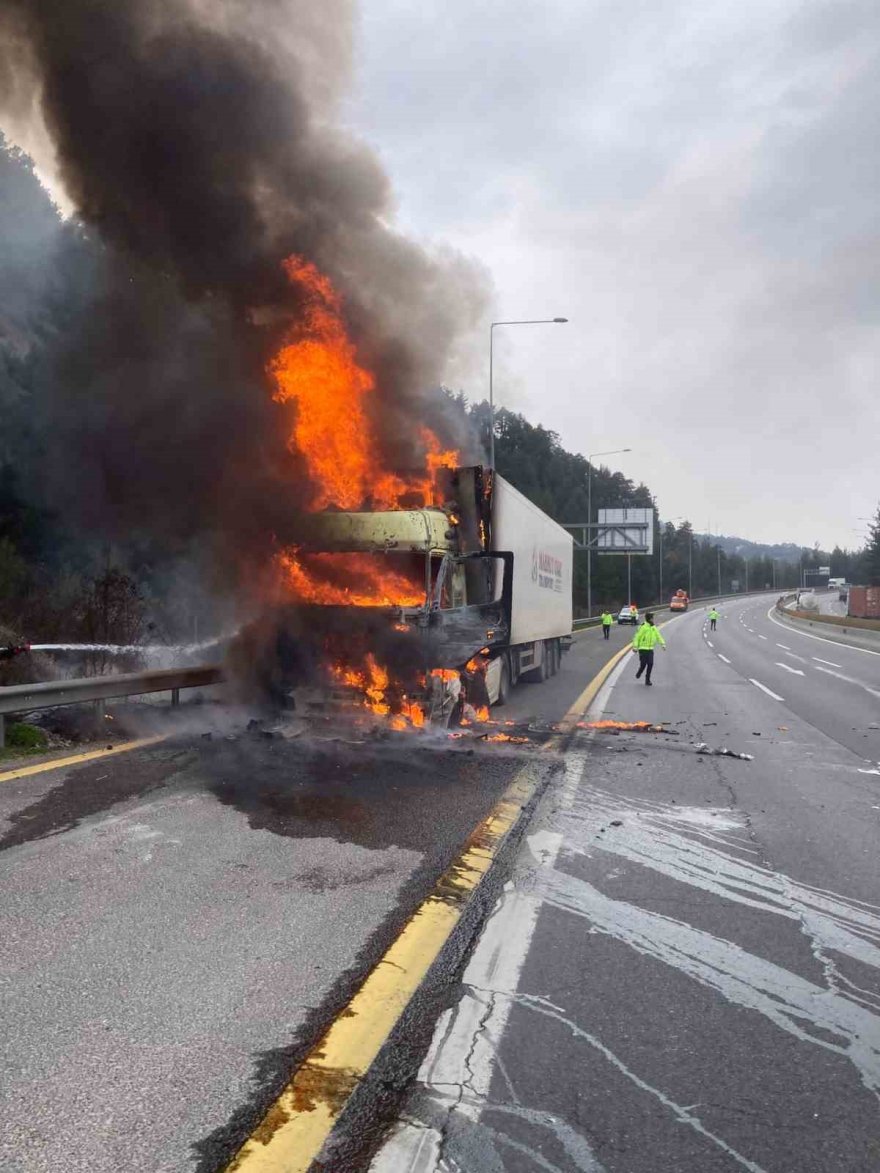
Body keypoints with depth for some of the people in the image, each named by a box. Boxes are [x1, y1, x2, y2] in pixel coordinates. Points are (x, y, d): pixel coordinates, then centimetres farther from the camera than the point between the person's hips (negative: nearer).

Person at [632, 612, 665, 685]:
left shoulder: (654, 628, 8)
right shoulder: (643, 627, -12)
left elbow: (658, 636, 8)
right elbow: (637, 637, -12)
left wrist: (663, 644, -7)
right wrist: (635, 647, -16)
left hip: (650, 649, 5)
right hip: (643, 649, -5)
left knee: (650, 664, -2)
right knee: (643, 664, -5)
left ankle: (647, 680, 7)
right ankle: (639, 673, 27)